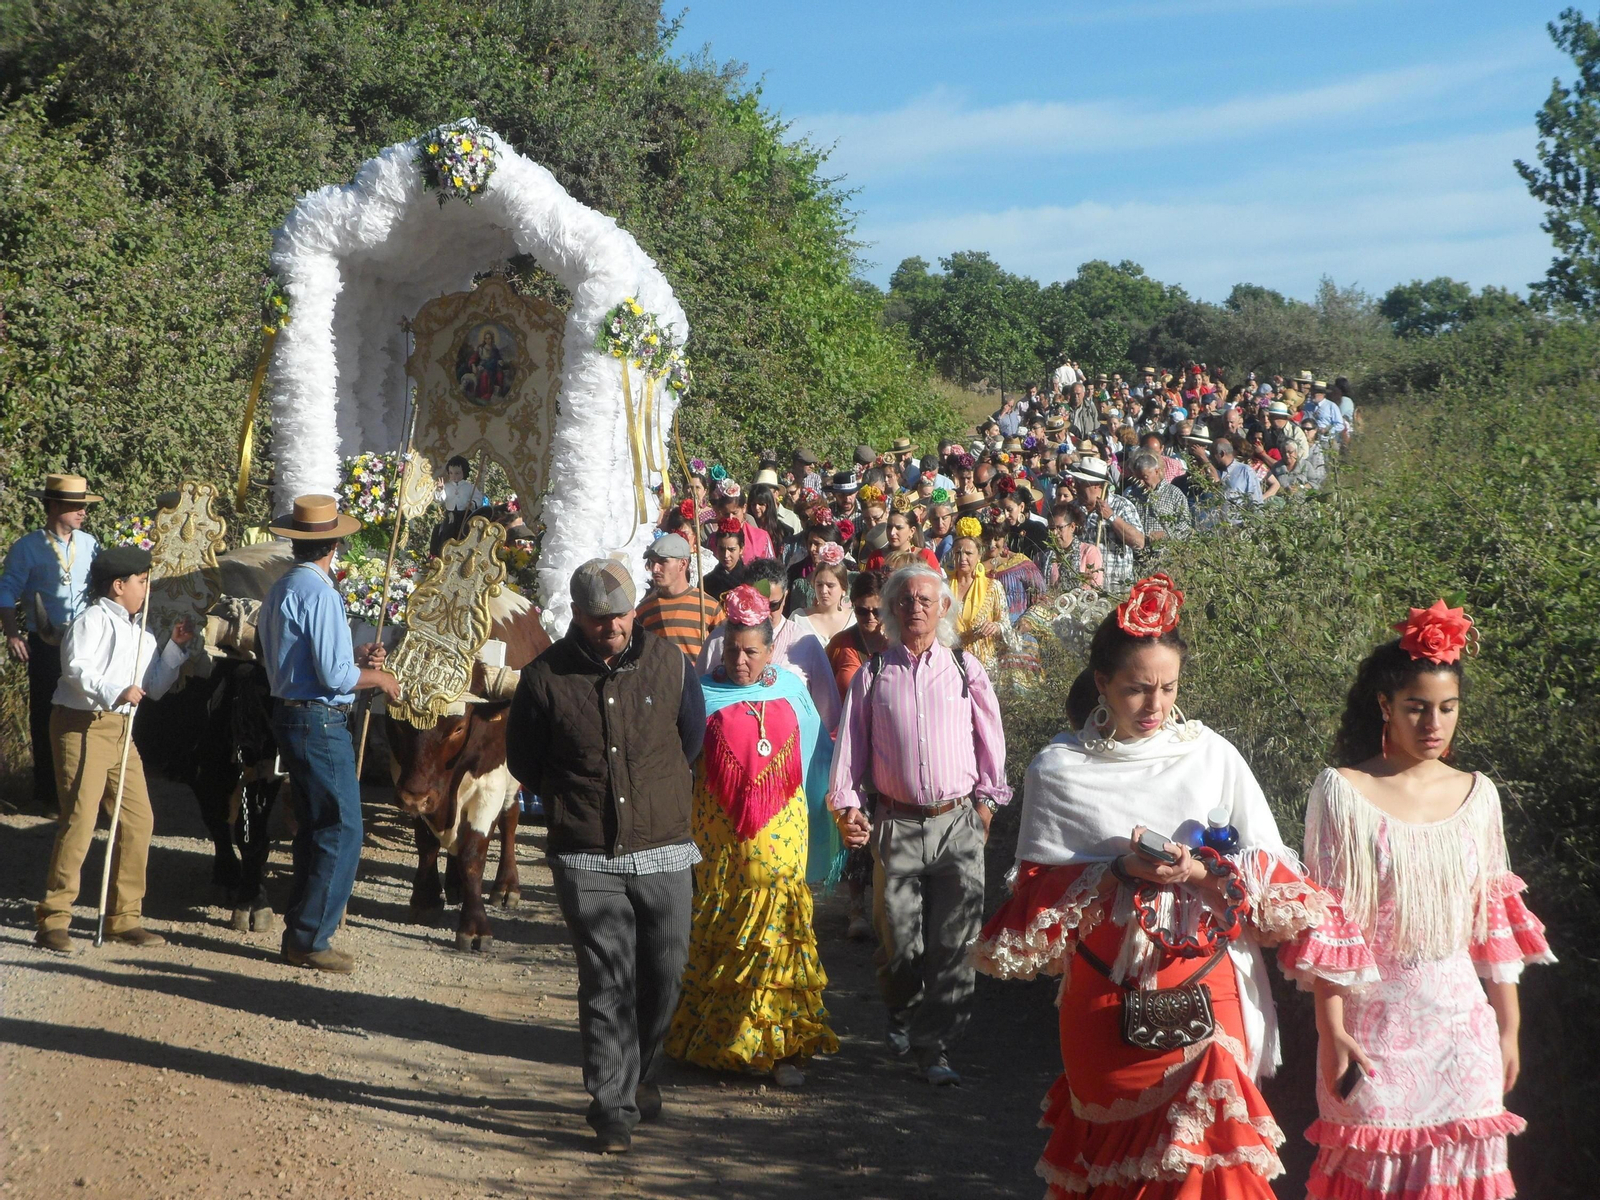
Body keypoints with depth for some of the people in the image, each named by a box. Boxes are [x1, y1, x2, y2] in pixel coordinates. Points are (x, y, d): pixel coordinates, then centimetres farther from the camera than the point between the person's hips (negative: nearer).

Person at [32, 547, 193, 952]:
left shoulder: (140, 633, 21)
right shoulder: (94, 620, -4)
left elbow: (155, 686, 22)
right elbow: (76, 667, -19)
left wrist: (176, 647, 14)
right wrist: (114, 692, -29)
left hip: (121, 729, 8)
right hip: (82, 725, -8)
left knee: (139, 819, 5)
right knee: (80, 819, -11)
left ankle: (124, 917, 15)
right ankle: (52, 920, -4)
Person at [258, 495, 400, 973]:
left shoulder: (281, 588, 13)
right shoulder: (319, 592, -17)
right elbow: (335, 675, -21)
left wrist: (355, 656, 14)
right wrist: (379, 677, -4)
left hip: (291, 715, 10)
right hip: (321, 722, -10)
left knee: (314, 827, 18)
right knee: (343, 831, -5)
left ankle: (301, 929, 25)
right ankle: (309, 939, -2)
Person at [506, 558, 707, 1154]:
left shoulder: (669, 663, 1)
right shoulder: (544, 677, -4)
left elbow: (692, 738, 19)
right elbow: (525, 763, 11)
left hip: (664, 851, 2)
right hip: (587, 859, -2)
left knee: (664, 976, 9)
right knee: (606, 983, -4)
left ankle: (640, 1075, 34)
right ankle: (613, 1106, 5)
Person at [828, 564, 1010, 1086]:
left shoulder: (965, 669, 6)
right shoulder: (872, 675, 7)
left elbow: (990, 740, 11)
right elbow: (850, 744, 10)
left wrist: (987, 800, 7)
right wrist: (846, 804, 2)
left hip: (959, 823, 0)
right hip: (897, 825, 0)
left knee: (952, 943, -4)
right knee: (900, 941, 5)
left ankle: (935, 1047, 4)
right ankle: (901, 1013, 34)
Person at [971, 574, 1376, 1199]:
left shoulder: (1212, 756, 1)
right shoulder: (1058, 769, 0)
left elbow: (1273, 870, 1)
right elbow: (1036, 890, -2)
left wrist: (1203, 871, -16)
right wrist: (1117, 872, -16)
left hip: (1202, 989, 0)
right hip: (1105, 995, 0)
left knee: (1200, 1148, -2)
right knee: (1115, 1144, 8)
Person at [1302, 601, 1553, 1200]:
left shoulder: (1477, 793, 6)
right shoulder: (1342, 791, -6)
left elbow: (1494, 918, 10)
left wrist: (1509, 1027, 10)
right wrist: (1331, 1029, -11)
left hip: (1461, 1018, 3)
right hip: (1374, 1016, -3)